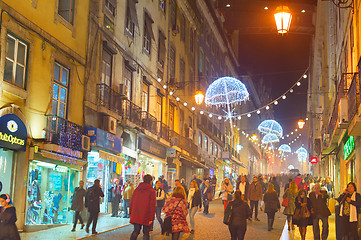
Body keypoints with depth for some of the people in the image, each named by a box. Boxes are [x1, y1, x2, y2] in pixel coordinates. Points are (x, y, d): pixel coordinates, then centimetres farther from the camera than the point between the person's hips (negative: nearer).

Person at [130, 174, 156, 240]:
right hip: (146, 216, -4)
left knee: (136, 231, 12)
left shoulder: (137, 189, 7)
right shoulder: (152, 191, -7)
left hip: (136, 215, 4)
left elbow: (132, 202, 10)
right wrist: (151, 218, -7)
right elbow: (152, 205, -10)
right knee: (146, 233, 7)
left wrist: (131, 213, 17)